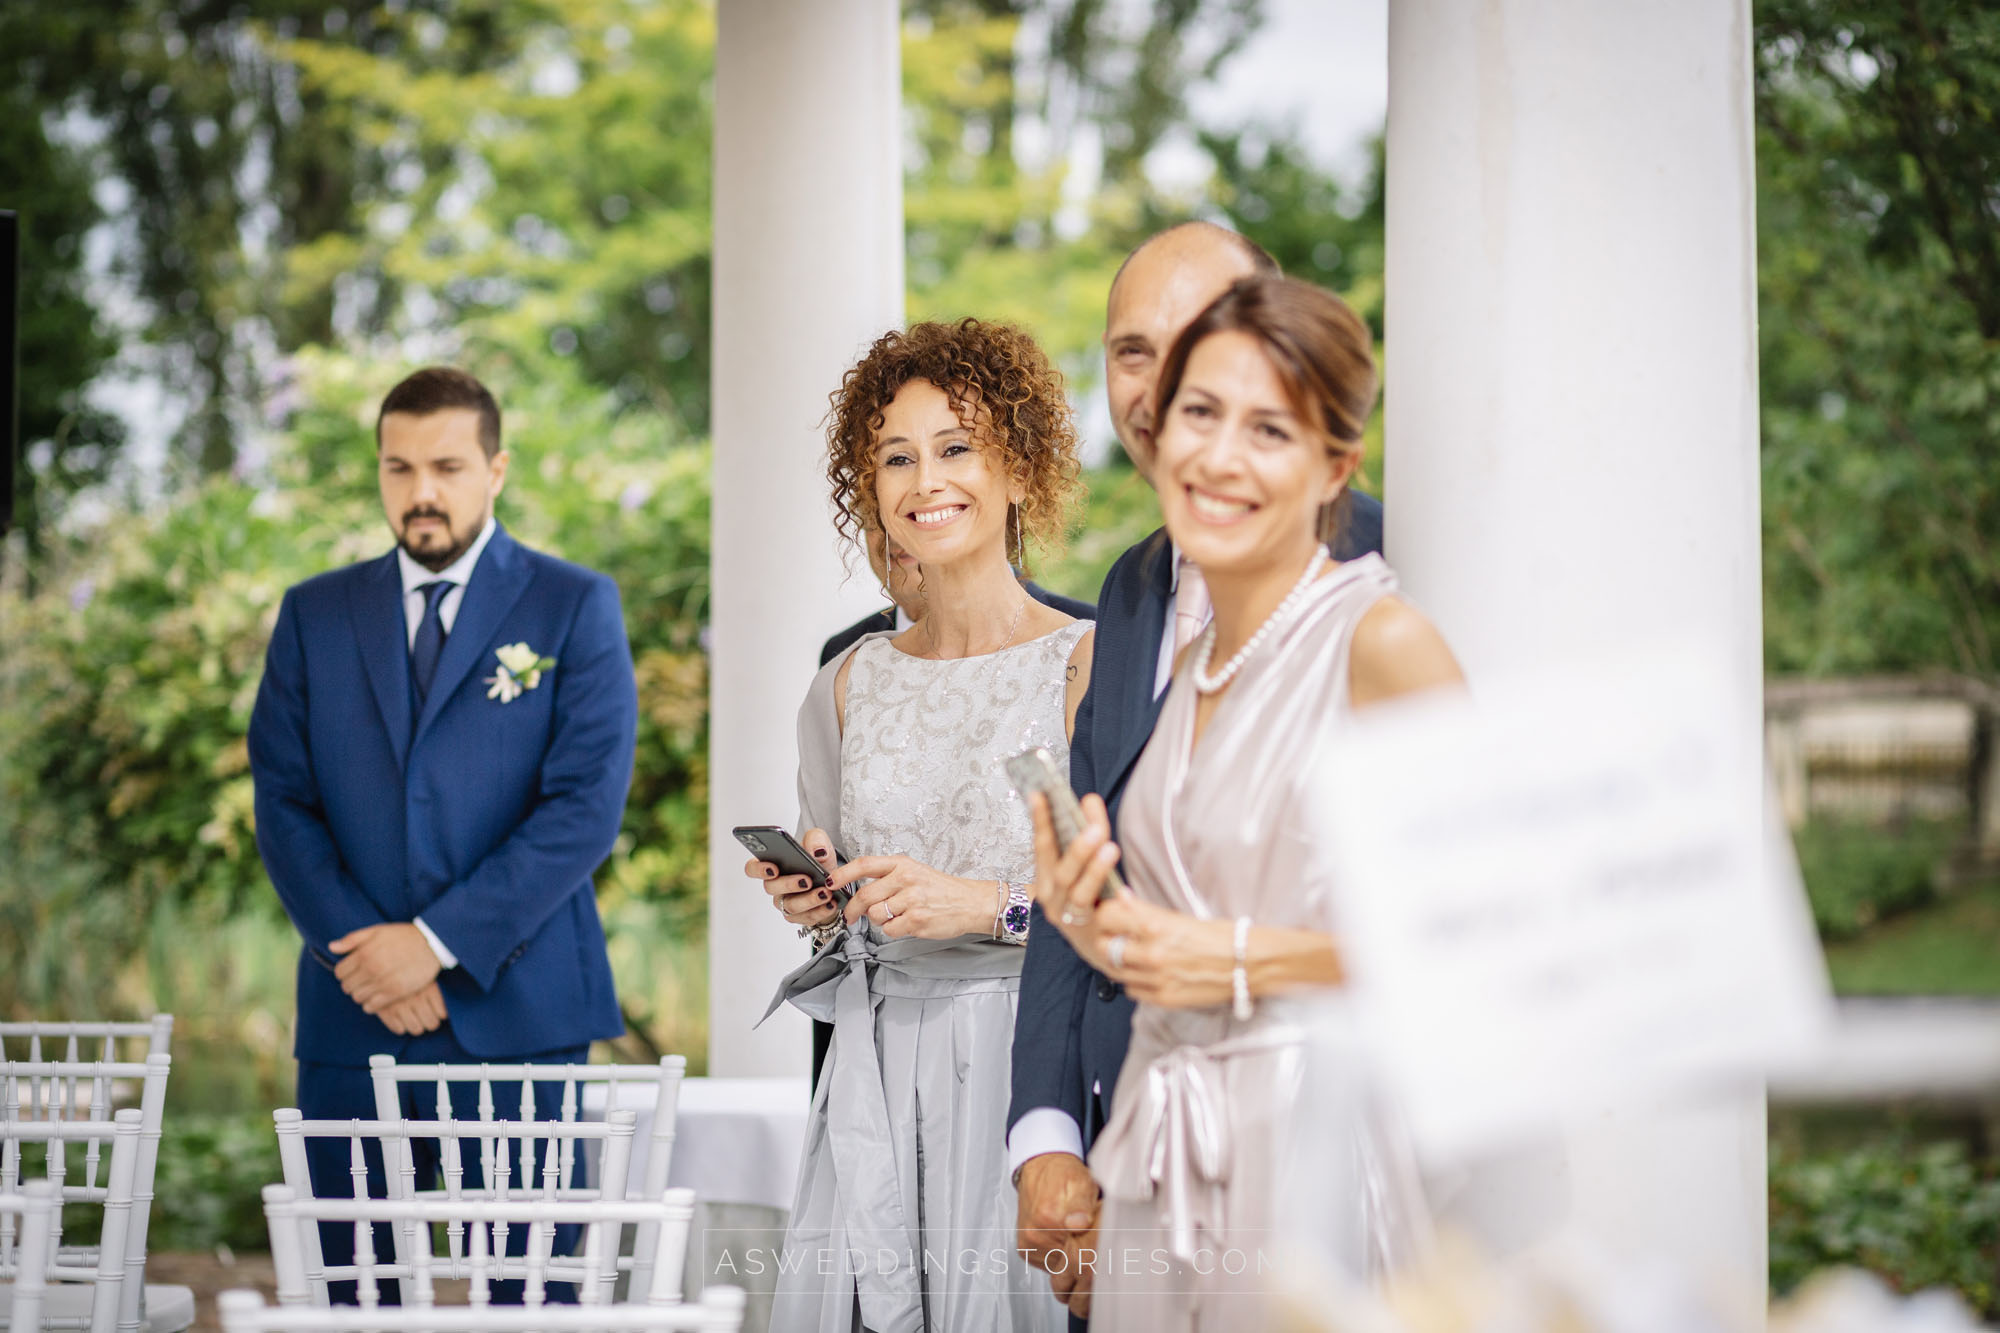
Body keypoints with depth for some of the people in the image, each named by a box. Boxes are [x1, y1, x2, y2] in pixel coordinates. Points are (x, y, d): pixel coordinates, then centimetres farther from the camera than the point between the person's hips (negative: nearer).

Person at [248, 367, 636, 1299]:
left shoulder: (575, 608, 4)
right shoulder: (314, 616, 13)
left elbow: (587, 806, -5)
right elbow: (282, 804, 7)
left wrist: (439, 941, -12)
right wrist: (359, 952, -8)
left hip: (515, 1009, -2)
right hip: (353, 1014, 3)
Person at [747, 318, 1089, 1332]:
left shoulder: (1087, 668, -5)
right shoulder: (848, 687, 11)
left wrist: (989, 904, -17)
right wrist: (812, 900, 2)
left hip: (1032, 1064, -4)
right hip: (876, 1083, 4)